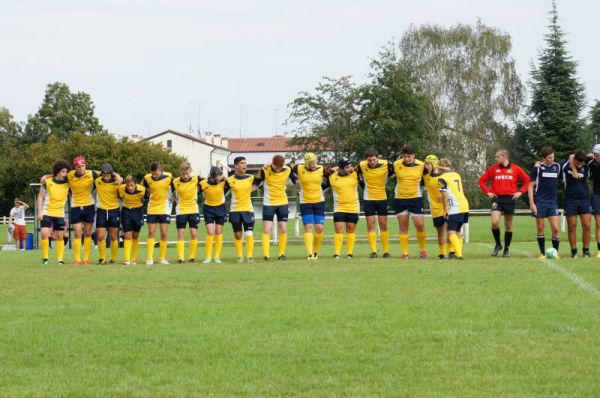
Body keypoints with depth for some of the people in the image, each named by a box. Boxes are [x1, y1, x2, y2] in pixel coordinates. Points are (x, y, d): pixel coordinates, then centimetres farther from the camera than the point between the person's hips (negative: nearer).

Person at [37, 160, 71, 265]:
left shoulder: (67, 183, -1)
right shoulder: (47, 181, -6)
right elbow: (40, 196, 0)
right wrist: (39, 212, -5)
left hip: (60, 214, 2)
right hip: (47, 212, -2)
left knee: (60, 236, 3)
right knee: (44, 234, -13)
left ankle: (60, 259, 9)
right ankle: (45, 258, -2)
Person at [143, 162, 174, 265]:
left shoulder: (169, 177, -12)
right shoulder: (147, 178, -8)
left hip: (164, 208, -1)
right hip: (151, 209, 1)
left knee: (163, 233, -3)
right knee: (151, 232, -1)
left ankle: (163, 258, 7)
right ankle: (149, 258, 1)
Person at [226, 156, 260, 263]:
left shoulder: (251, 178, 2)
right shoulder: (230, 180, -3)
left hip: (248, 210, 1)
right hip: (235, 210, -1)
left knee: (249, 234, -6)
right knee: (238, 235, 3)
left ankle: (249, 256, 1)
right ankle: (239, 256, 13)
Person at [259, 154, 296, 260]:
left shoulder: (288, 170, -6)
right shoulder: (265, 170, -13)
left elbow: (295, 182, 11)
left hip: (283, 203, 2)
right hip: (268, 203, -2)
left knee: (283, 229, 0)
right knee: (267, 229, -7)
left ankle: (281, 253, 9)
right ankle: (266, 254, -7)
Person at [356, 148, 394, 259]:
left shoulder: (386, 165, -14)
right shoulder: (362, 165, -8)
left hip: (382, 198, 0)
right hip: (368, 199, 0)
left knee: (383, 225, 3)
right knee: (371, 224, -4)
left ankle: (386, 251, 10)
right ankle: (373, 251, -4)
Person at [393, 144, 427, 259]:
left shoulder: (421, 165, -5)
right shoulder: (396, 164, -3)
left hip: (416, 198, -1)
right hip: (400, 199, 1)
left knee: (420, 225, -7)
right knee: (403, 227, 4)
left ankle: (422, 250, 12)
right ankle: (405, 253, 10)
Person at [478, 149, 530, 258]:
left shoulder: (515, 169, 1)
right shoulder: (493, 169, 5)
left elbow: (527, 180, 7)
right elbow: (482, 180, 13)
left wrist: (520, 192, -2)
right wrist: (487, 192, 2)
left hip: (510, 199, 0)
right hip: (497, 199, 0)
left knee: (508, 225, 6)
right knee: (495, 222, -17)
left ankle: (507, 249, 19)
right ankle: (498, 244, 4)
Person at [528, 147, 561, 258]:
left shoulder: (557, 167, 6)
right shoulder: (537, 168, -3)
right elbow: (531, 186, -3)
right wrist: (532, 203, -9)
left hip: (553, 202, 2)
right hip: (539, 202, -2)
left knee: (555, 229, -7)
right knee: (540, 229, 3)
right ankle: (542, 253, 12)